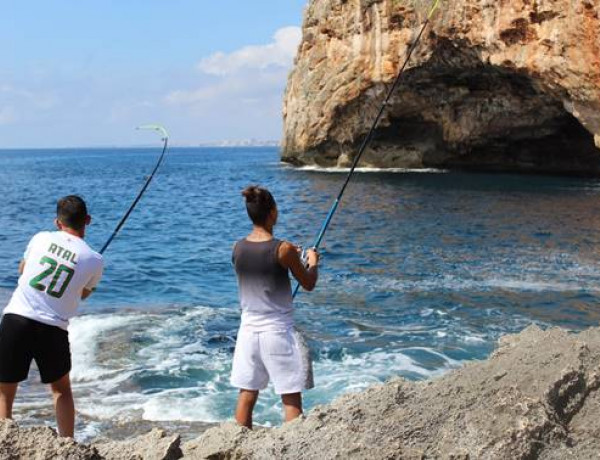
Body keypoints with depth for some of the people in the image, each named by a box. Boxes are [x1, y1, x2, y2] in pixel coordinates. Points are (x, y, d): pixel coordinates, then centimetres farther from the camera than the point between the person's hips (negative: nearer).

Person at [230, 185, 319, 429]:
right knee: (291, 398, 4)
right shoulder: (283, 249, -15)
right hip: (279, 331, -5)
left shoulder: (238, 248, 0)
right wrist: (313, 262, 17)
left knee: (247, 394, 13)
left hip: (249, 329, 5)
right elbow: (308, 284, -3)